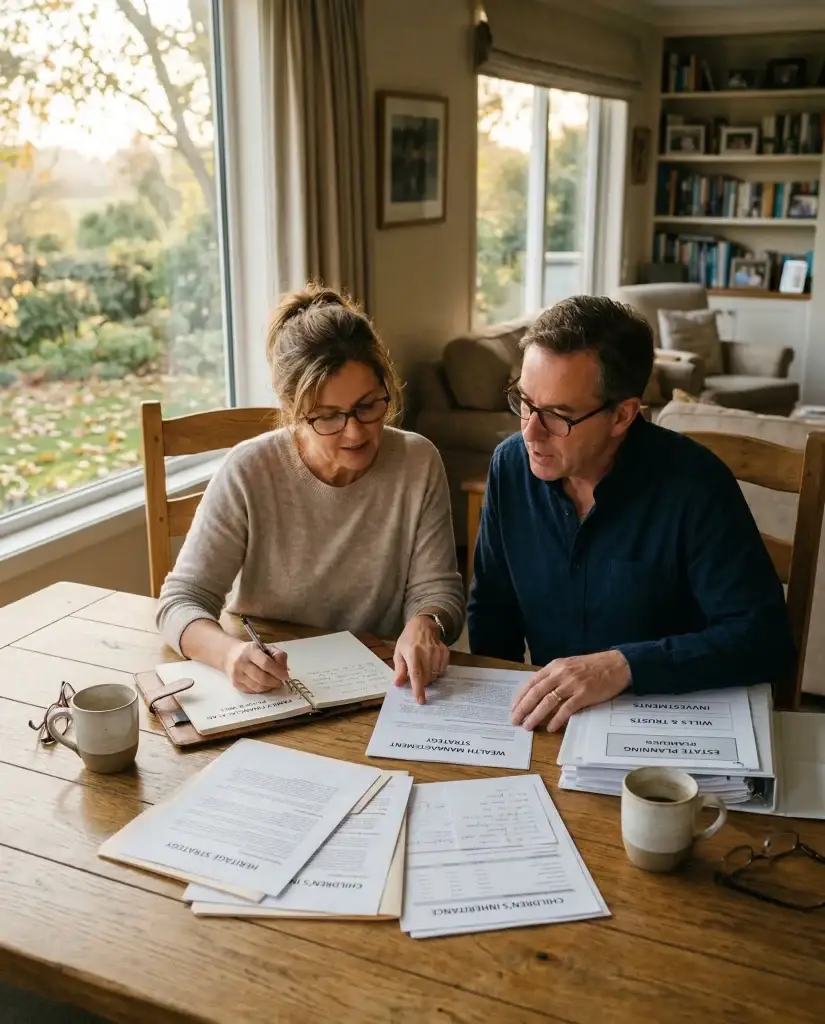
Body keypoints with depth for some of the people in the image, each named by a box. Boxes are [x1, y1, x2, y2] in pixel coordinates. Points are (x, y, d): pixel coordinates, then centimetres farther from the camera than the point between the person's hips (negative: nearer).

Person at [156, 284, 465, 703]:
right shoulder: (248, 472, -12)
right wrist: (229, 651, -31)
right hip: (263, 692, -1)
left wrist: (425, 624, -25)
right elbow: (182, 601, -10)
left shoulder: (418, 464, -6)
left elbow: (436, 589, -1)